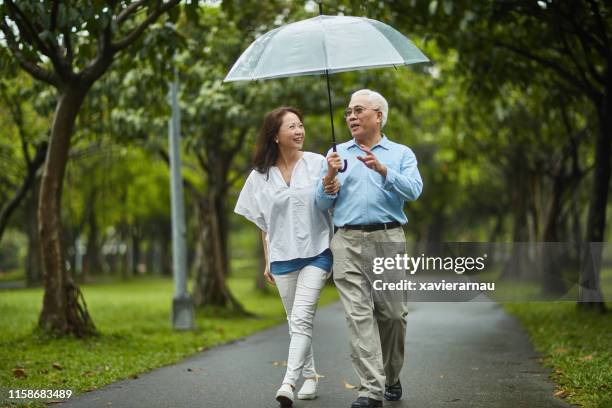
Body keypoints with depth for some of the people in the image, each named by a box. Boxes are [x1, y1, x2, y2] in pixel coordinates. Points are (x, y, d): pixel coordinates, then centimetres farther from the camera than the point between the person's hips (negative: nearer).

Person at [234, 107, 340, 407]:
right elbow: (263, 224, 11)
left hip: (316, 253, -3)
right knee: (296, 321, 10)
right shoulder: (261, 175, 5)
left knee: (301, 318, -15)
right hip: (283, 257, 3)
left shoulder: (317, 163, -1)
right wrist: (267, 262, 12)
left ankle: (289, 382, -20)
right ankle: (309, 377, 24)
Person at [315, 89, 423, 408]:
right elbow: (322, 203, 13)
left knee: (391, 313, 2)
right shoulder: (337, 154, 19)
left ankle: (391, 378, 24)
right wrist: (330, 176, -7)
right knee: (358, 313, -10)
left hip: (388, 240, -1)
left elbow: (413, 190, -6)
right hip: (348, 241, 1)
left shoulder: (401, 154, 13)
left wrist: (383, 170, -20)